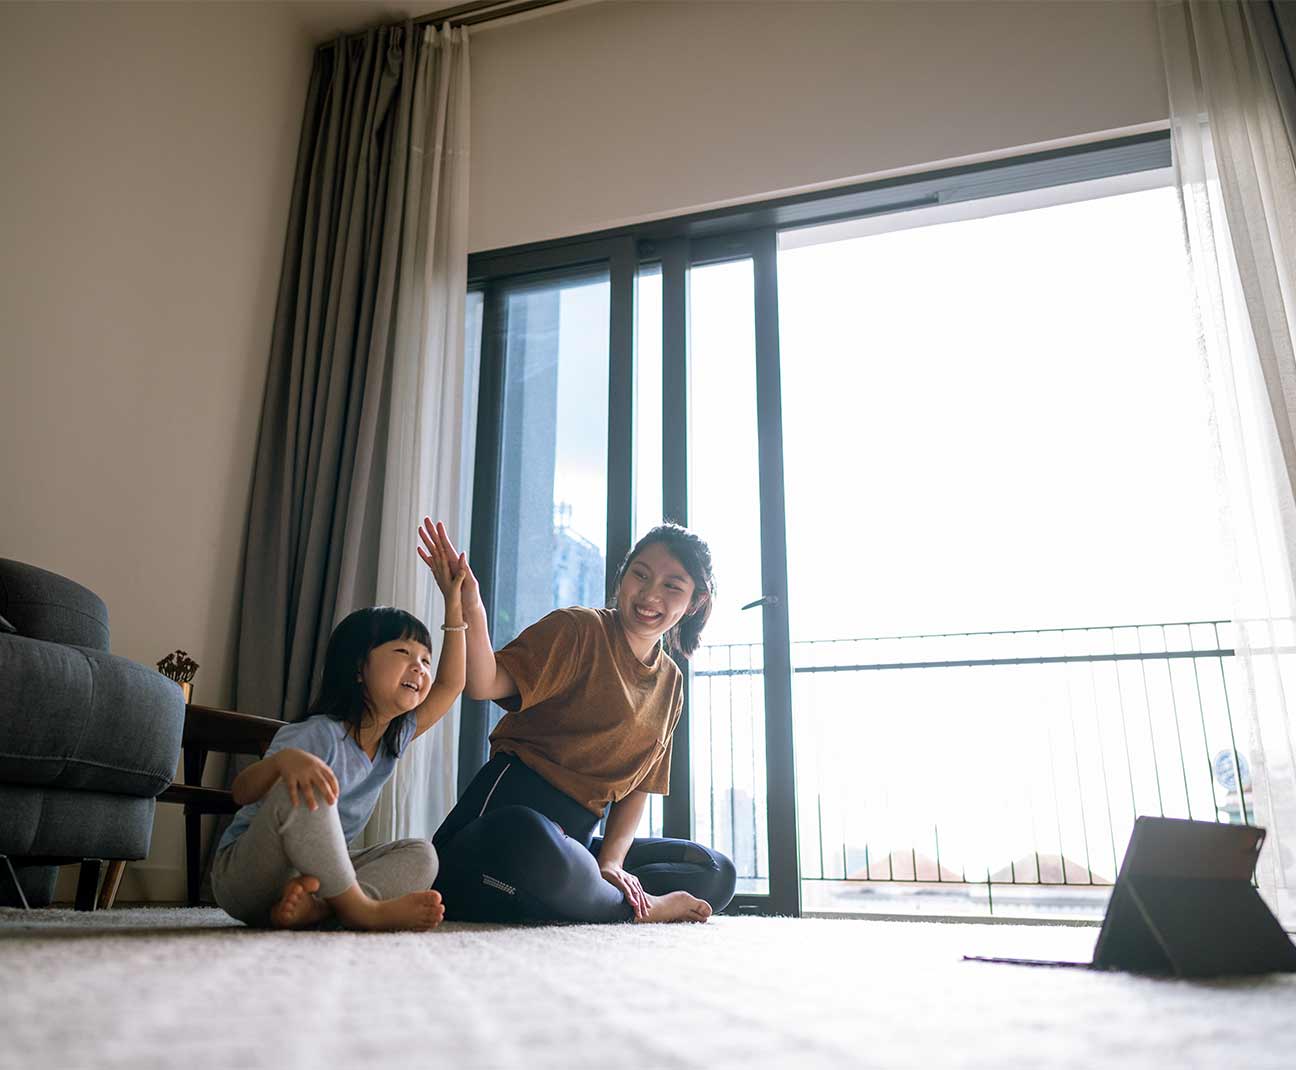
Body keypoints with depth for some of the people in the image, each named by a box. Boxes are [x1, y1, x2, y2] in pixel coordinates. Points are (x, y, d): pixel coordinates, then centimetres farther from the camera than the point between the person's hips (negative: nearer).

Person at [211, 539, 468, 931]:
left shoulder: (393, 739, 4)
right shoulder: (320, 735, -19)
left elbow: (449, 685, 8)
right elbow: (242, 792, -26)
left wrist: (455, 608, 1)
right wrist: (284, 759, -48)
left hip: (316, 870, 7)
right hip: (243, 877, -7)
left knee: (420, 856, -12)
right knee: (304, 790, -35)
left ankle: (314, 905, -32)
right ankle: (359, 908, -29)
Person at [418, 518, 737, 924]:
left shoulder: (670, 683, 16)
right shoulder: (577, 629, -4)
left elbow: (638, 786, 12)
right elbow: (485, 684, -16)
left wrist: (611, 861, -4)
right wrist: (470, 611, -36)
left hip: (578, 833, 7)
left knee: (716, 873, 0)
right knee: (537, 844, -43)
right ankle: (638, 909, -12)